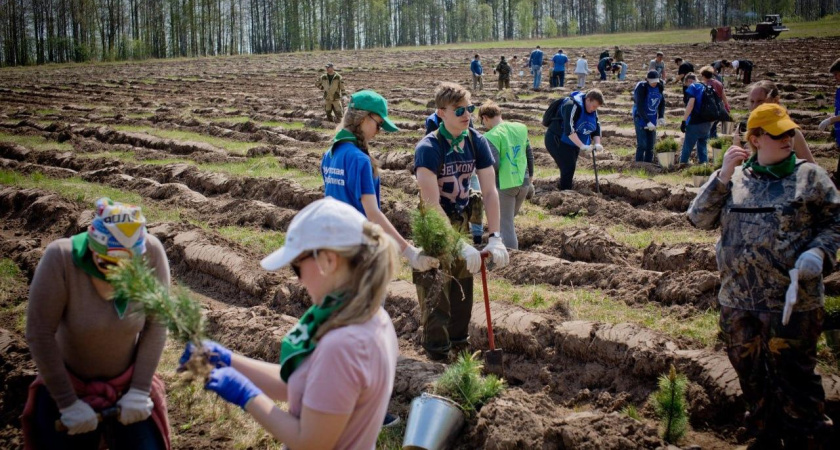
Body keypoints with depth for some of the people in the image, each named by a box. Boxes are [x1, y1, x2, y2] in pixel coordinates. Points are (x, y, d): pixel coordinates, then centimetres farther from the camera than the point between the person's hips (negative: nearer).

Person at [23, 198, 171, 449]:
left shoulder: (151, 252, -23)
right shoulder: (60, 258, -28)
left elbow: (156, 324, -13)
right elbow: (39, 335, -22)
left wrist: (140, 390, -12)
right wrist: (68, 403, -17)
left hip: (128, 384, 1)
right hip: (68, 384, -1)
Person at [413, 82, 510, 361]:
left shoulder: (477, 142, -6)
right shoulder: (428, 148, -23)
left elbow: (489, 191, -8)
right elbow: (431, 205, -28)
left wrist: (495, 238, -18)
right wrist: (460, 246, -30)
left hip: (464, 225, 5)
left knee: (463, 294, 15)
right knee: (436, 299, -2)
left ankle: (459, 346, 32)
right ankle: (438, 358, 12)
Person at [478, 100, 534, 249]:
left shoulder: (491, 136, -15)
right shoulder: (521, 128, 4)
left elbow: (494, 165, -22)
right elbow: (530, 155, 11)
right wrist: (530, 175, 23)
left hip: (504, 185, -6)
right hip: (523, 183, 6)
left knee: (506, 226, 5)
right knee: (509, 219, 23)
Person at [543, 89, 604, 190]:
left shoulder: (592, 110, 3)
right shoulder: (573, 106, -25)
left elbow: (597, 127, 7)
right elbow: (568, 129, -34)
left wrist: (597, 143, -13)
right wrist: (582, 146, -38)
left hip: (572, 143, 9)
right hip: (557, 141, -9)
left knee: (570, 169, 10)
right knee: (568, 168, -18)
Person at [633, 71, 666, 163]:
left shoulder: (660, 87, -3)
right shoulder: (641, 88, -20)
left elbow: (662, 103, 10)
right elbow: (640, 108, -23)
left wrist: (661, 117, -4)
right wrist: (648, 122, -28)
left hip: (652, 118, 6)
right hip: (640, 118, -5)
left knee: (651, 145, 7)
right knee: (642, 144, -11)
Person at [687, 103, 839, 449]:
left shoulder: (809, 176, -1)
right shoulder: (735, 178, 7)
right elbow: (699, 218, 0)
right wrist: (723, 176, -9)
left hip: (792, 303, -4)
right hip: (737, 303, 4)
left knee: (794, 383, 1)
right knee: (752, 378, 18)